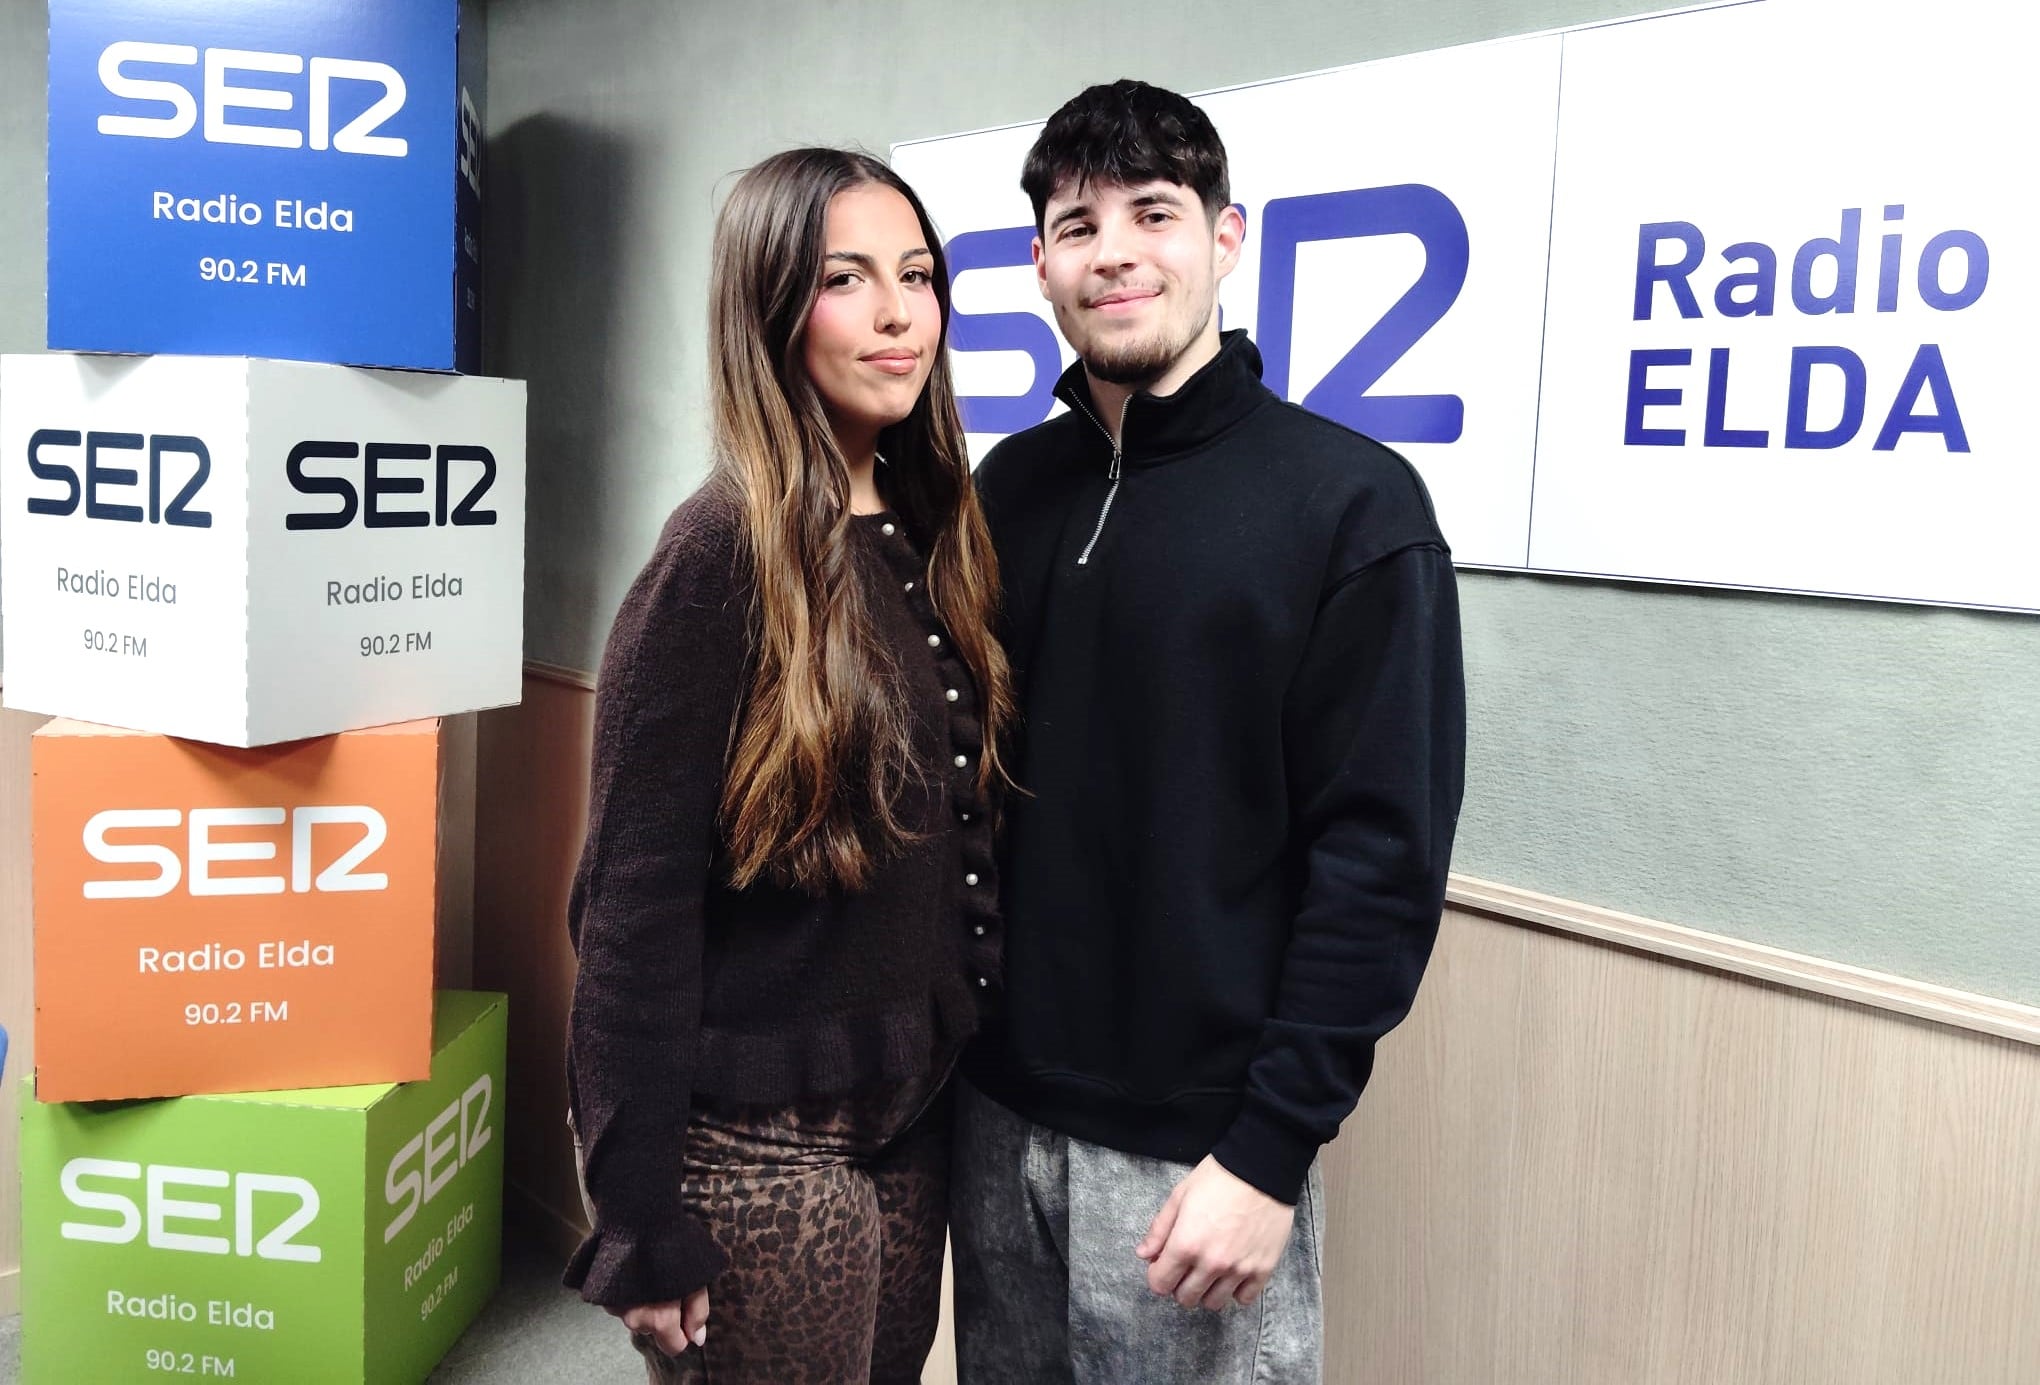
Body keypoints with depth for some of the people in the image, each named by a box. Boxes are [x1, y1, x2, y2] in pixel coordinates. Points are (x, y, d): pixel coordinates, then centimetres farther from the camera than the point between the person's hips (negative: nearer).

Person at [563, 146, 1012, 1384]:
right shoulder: (725, 555, -17)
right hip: (761, 1141, -7)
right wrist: (640, 1216, -15)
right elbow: (636, 899, -17)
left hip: (917, 1116, 7)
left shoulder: (935, 538, 4)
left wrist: (973, 1068, 9)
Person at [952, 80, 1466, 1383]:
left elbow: (1383, 859, -13)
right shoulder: (1010, 487, 4)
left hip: (1196, 1140, -4)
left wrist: (1269, 1148, -15)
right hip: (998, 1111, 5)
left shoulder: (1352, 503, -10)